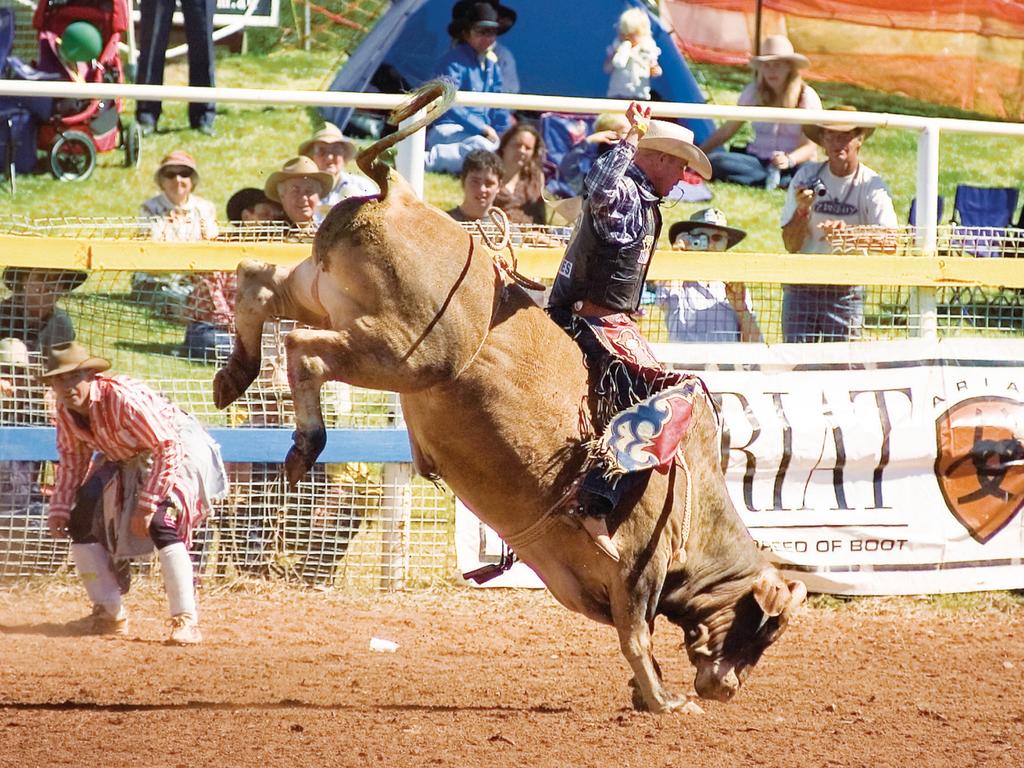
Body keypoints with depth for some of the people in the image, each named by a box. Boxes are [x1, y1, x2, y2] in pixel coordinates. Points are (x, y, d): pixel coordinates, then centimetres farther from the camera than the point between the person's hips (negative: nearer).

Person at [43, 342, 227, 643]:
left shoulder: (122, 398, -34)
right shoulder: (65, 411, -11)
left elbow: (168, 448, -32)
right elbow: (73, 461, 6)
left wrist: (147, 505, -32)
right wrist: (59, 509, -4)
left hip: (180, 451, -8)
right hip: (125, 461, 8)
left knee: (160, 523, -30)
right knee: (81, 521, 0)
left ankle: (186, 621, -27)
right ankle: (110, 614, 12)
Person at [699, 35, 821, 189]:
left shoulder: (807, 97, -3)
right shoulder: (754, 92, 5)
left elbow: (810, 146, -7)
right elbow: (727, 130, 11)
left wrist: (789, 160, -28)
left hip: (795, 164, -4)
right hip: (758, 161, 4)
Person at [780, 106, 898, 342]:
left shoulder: (871, 185, -4)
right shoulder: (807, 177, 2)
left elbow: (891, 242, -18)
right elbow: (791, 245, 0)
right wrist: (802, 210, -18)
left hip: (846, 292, -1)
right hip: (802, 286, 1)